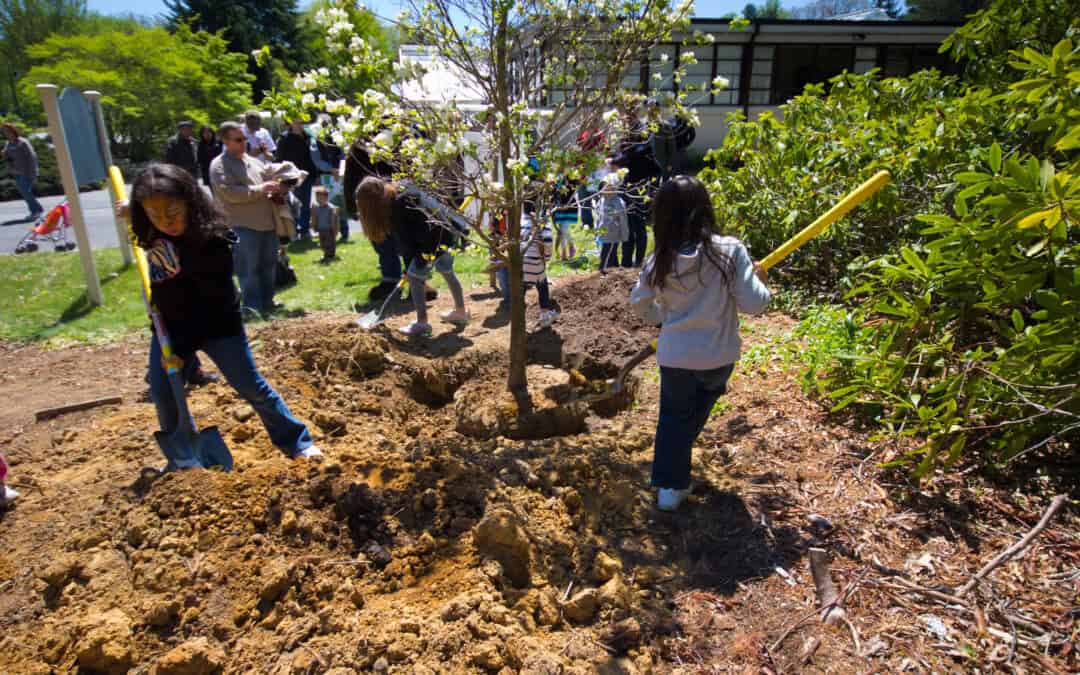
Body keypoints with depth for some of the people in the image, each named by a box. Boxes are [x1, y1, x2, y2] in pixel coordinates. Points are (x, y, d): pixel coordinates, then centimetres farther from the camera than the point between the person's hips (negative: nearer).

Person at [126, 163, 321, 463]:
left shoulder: (213, 241, -27)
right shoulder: (151, 234, -10)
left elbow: (211, 305, -22)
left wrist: (182, 349, -20)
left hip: (216, 324, -5)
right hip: (169, 325, 6)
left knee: (251, 387, 0)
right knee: (161, 393, 9)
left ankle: (297, 442, 14)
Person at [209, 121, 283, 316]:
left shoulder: (254, 161, 18)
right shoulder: (219, 165, -5)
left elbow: (266, 181, 28)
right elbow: (231, 193, -17)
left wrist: (275, 190, 4)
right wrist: (260, 189, -18)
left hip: (267, 222, 7)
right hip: (243, 225, -7)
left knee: (268, 264, 13)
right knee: (249, 269, -3)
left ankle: (266, 301, 24)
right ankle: (252, 306, 4)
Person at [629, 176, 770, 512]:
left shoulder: (660, 259, -7)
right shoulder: (730, 250, -16)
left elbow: (639, 303, 6)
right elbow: (753, 304, -15)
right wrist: (759, 280, 4)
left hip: (674, 354, 0)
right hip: (718, 355, 0)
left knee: (673, 416, 19)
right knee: (696, 411, 26)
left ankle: (669, 485, 19)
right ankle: (671, 481, 38)